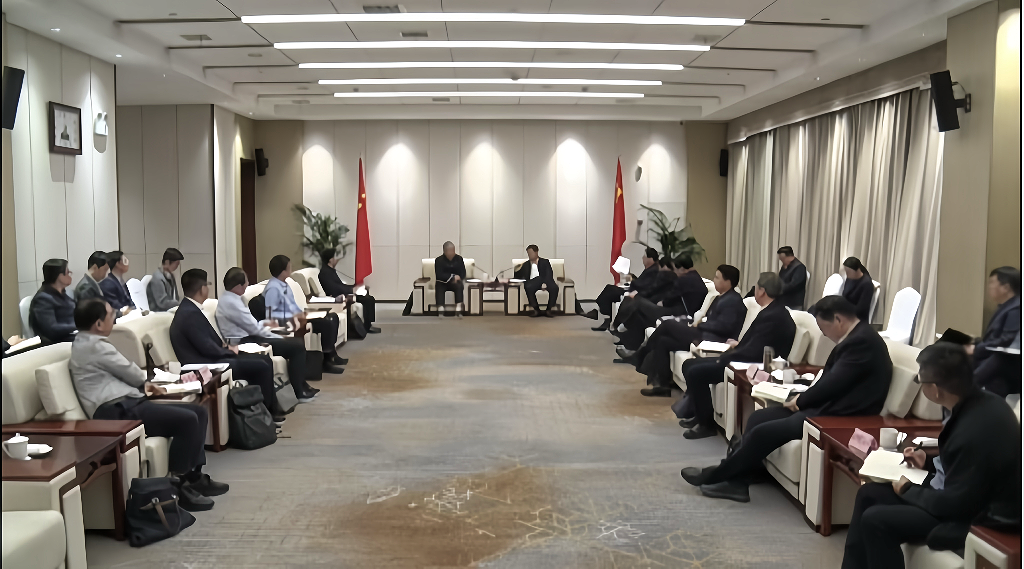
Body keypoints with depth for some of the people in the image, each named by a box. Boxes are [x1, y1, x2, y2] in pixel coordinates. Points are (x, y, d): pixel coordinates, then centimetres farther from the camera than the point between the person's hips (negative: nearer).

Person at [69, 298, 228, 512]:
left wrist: (143, 384, 14)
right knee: (187, 419, -23)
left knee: (198, 411, 4)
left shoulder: (86, 344, 20)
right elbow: (132, 374, -2)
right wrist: (143, 381, 19)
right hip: (116, 412, -11)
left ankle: (194, 476, 5)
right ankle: (178, 485, -13)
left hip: (123, 405, 11)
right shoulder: (95, 347, -12)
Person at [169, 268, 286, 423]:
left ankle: (272, 409, 12)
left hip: (211, 360, 11)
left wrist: (225, 345, 1)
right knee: (261, 366, -14)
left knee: (265, 361, 8)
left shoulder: (190, 309, 11)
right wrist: (230, 351, -7)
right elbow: (208, 349, -23)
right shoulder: (190, 314, -21)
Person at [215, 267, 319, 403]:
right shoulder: (231, 302, -21)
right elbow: (253, 328, -18)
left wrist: (264, 323, 17)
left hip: (247, 338, 10)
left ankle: (302, 386, 19)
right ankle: (300, 392, -2)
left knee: (295, 342, 13)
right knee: (297, 346, -10)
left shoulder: (229, 299, 10)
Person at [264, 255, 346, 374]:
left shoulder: (284, 284, 10)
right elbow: (269, 315, -23)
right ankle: (326, 361, -13)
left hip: (295, 317, 10)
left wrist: (300, 313, 0)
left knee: (332, 317, 6)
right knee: (327, 324, -21)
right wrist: (294, 316, -21)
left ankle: (331, 354, 12)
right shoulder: (273, 288, -20)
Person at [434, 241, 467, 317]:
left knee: (459, 286, -32)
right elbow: (439, 275, -16)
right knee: (439, 288, -34)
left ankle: (458, 311, -39)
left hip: (455, 282, 2)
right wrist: (453, 277, -24)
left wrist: (457, 278, -20)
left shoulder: (459, 259, 3)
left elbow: (463, 273, 2)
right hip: (442, 282, -2)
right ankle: (440, 311, -46)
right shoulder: (439, 260, -6)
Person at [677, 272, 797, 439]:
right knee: (690, 365, 8)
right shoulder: (773, 311, 10)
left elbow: (752, 353, -26)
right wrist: (738, 344, 7)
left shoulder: (773, 316, -22)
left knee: (695, 372, -20)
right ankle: (700, 413, 16)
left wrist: (724, 358, -13)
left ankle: (706, 424, -5)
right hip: (747, 361, 11)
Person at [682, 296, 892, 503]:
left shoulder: (862, 341, -19)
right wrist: (802, 398, 1)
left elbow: (832, 384, -22)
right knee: (759, 417, 2)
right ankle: (736, 480, 0)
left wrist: (800, 401, -6)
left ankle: (713, 476, 1)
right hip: (828, 405, 11)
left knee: (765, 431, -14)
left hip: (840, 415, -11)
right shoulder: (855, 337, 13)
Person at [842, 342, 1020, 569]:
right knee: (868, 494, 8)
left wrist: (908, 490, -9)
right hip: (970, 498, 10)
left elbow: (955, 504, -23)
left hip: (977, 518, -10)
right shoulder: (978, 403, -4)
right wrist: (930, 463, 12)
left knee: (875, 520, -17)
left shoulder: (975, 430, -32)